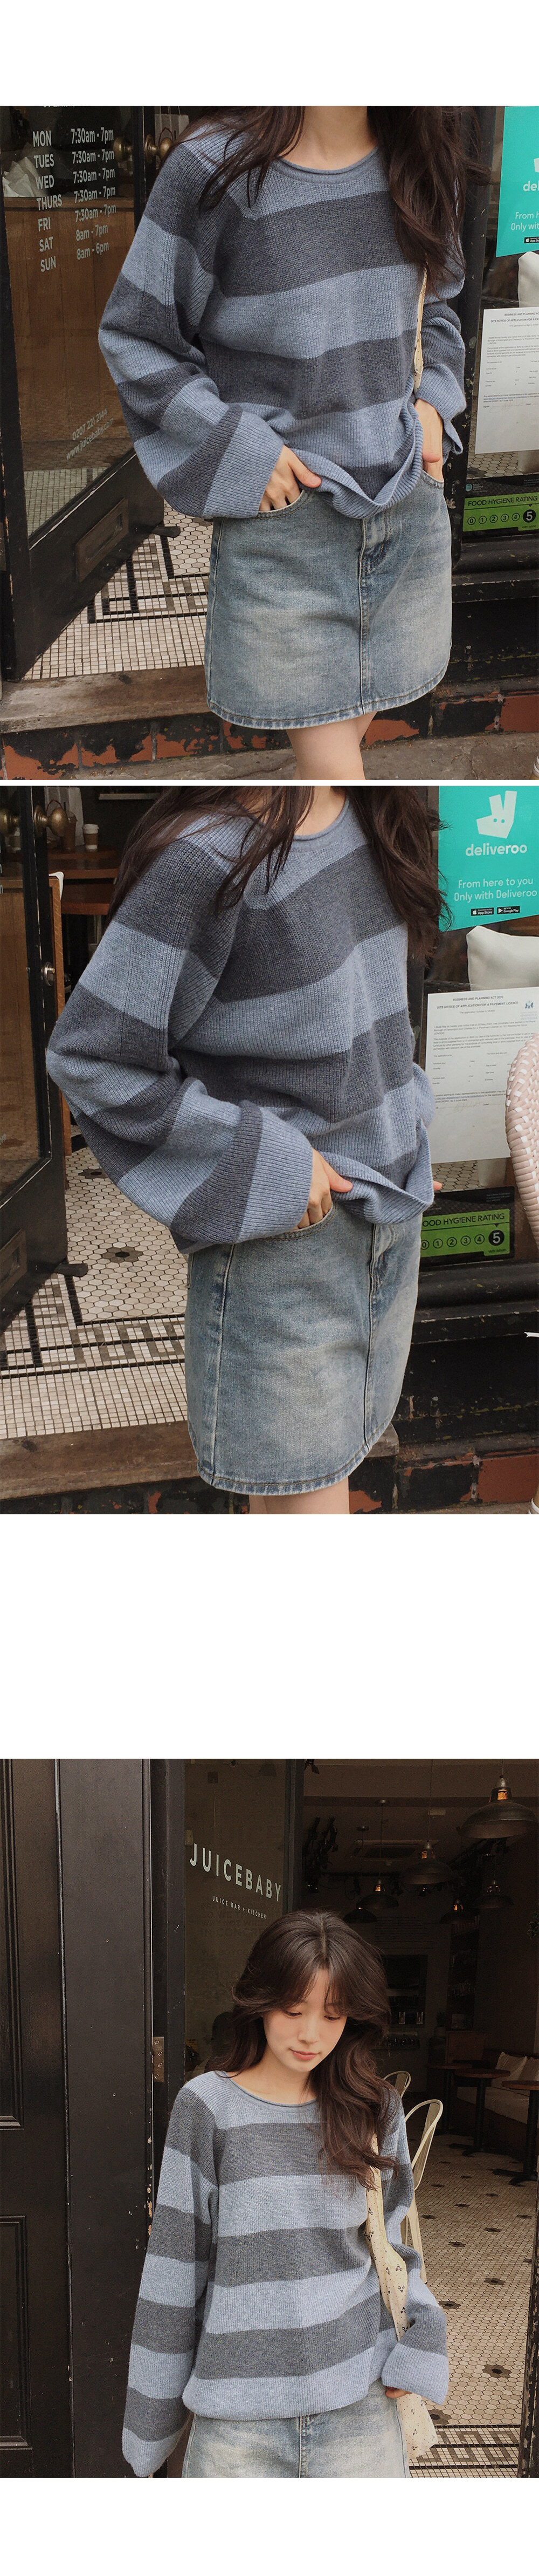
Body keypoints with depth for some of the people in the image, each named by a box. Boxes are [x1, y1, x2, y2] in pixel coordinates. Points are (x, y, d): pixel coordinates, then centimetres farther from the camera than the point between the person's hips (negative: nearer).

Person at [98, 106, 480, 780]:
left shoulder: (421, 166, 2)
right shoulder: (216, 170, -15)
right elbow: (134, 336, -6)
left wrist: (432, 401, 2)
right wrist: (235, 450, -13)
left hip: (409, 502, 5)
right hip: (281, 515, -5)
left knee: (353, 725, 14)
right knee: (328, 758, -4)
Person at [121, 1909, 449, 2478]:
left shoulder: (376, 2111, 7)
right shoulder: (208, 2108, -1)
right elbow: (173, 2272, 1)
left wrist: (418, 2350, 0)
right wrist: (151, 2425, 3)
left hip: (359, 2409, 2)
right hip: (239, 2422, -2)